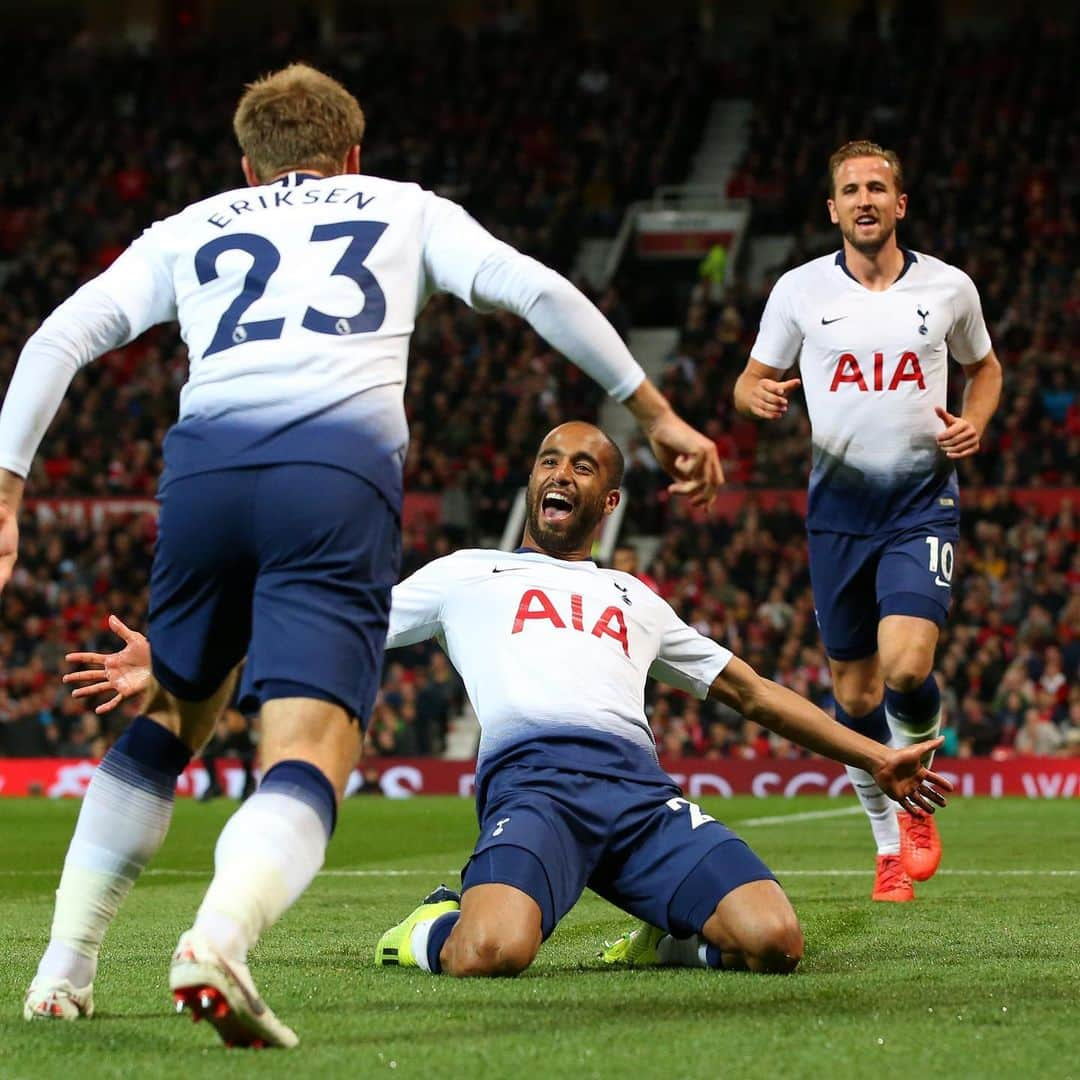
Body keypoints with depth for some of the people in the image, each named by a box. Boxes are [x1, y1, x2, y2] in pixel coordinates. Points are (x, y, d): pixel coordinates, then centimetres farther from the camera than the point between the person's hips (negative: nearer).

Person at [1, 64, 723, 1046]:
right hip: (340, 473, -3)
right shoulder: (405, 209, 27)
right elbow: (537, 291, 15)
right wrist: (656, 414, 19)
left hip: (204, 467, 3)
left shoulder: (190, 230, 30)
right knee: (307, 764, -11)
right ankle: (218, 938, -41)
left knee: (163, 724, 25)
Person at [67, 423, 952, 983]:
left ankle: (671, 940, 8)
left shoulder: (637, 601, 36)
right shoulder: (469, 575, 28)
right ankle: (436, 929, 1)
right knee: (492, 952, -36)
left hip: (643, 789, 3)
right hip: (532, 778, -3)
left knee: (773, 939, -25)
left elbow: (750, 691, 42)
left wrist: (873, 757, 39)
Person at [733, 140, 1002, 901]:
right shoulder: (800, 290, 0)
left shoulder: (949, 287, 2)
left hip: (923, 502, -1)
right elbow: (752, 380, 10)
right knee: (855, 689, 5)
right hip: (839, 503, 1)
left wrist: (976, 423, -1)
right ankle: (891, 845, 23)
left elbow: (984, 365, 19)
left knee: (907, 667, -20)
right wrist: (759, 396, -14)